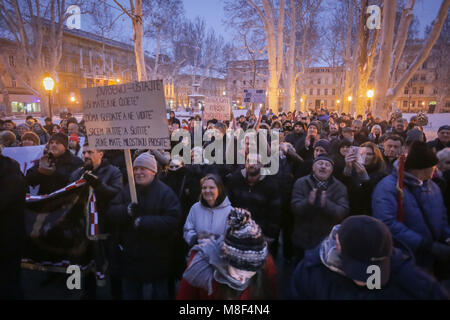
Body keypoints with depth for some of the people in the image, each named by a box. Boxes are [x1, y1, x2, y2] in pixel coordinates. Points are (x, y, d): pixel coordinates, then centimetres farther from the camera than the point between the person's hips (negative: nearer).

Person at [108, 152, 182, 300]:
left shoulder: (165, 192, -13)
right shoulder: (126, 190, 4)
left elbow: (173, 220, -24)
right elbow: (111, 213, -4)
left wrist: (142, 222, -25)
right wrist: (127, 210, -25)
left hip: (157, 260, -4)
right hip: (130, 258, 5)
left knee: (159, 293, 16)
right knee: (130, 293, 22)